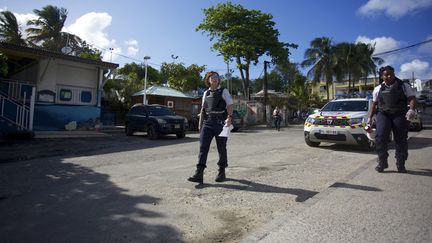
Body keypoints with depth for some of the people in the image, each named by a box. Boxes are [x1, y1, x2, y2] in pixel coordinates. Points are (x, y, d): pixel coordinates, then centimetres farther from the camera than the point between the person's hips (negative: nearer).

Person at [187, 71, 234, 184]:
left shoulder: (223, 91, 4)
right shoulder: (206, 93, 16)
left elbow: (230, 105, -5)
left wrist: (229, 117, -22)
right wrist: (200, 123, 15)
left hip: (220, 122, -3)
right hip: (207, 122, 3)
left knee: (221, 148, 5)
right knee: (203, 147, -8)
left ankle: (222, 172, 21)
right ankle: (199, 174, -10)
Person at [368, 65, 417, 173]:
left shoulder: (404, 86, 8)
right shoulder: (378, 89, 14)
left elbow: (412, 98, -1)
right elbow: (374, 104, 18)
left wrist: (412, 109, -21)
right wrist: (370, 117, 14)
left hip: (400, 114, 0)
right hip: (383, 114, 1)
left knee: (401, 139, 0)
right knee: (380, 137, -16)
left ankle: (401, 165, 13)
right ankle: (382, 162, -4)